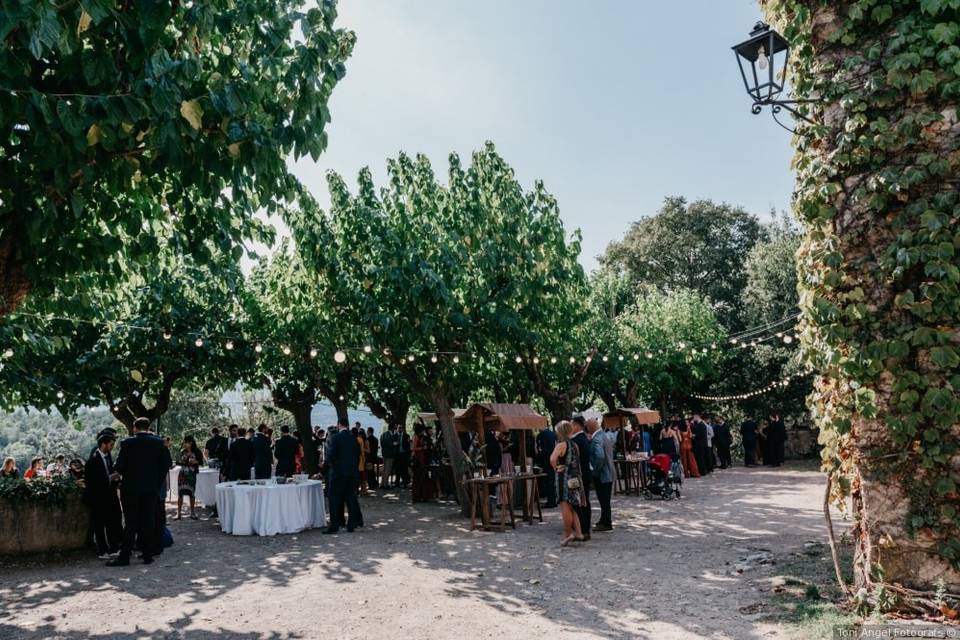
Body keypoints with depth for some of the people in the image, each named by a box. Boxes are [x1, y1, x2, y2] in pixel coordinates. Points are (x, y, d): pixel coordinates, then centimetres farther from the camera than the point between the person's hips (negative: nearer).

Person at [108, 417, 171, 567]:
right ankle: (148, 555, 11)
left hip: (131, 488, -2)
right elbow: (166, 465, 1)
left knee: (131, 523, 4)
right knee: (149, 522, 8)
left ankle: (124, 556, 7)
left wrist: (125, 474, 14)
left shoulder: (128, 443, -8)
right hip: (152, 488, 2)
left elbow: (119, 466, -8)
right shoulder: (159, 442, -1)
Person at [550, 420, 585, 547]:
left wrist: (556, 468, -9)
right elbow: (577, 462, 14)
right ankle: (578, 532, 10)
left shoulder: (561, 444, -13)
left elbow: (552, 459, -25)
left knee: (565, 507, -1)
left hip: (565, 478, -7)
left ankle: (568, 534, 3)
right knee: (573, 508, 15)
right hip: (575, 478, 7)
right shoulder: (574, 445, 10)